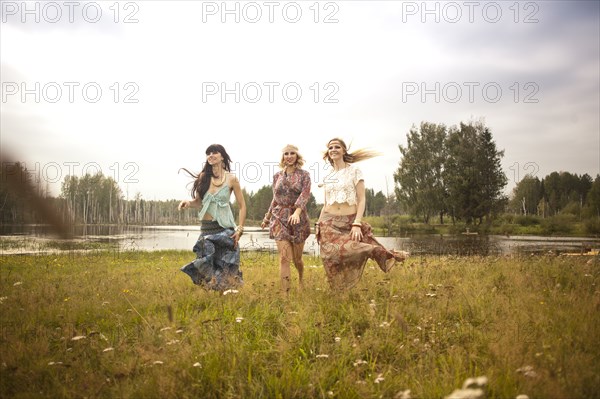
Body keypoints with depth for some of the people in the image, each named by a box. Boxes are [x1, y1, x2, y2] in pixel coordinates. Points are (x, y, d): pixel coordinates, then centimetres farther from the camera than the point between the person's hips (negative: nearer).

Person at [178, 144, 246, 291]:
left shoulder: (231, 179, -2)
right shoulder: (203, 177, 5)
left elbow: (242, 206, 2)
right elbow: (198, 201, 13)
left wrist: (239, 229, -5)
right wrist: (188, 203, -9)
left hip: (224, 228, -3)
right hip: (206, 227, 3)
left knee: (223, 266, -3)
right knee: (206, 265, 4)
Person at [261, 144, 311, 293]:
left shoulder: (304, 175, 0)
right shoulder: (277, 176, 9)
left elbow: (305, 194, -16)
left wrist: (297, 212, -32)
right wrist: (267, 218, 22)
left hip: (299, 219, -1)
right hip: (280, 219, 1)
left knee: (297, 258, 9)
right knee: (284, 257, -11)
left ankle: (301, 280, 40)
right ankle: (285, 292, -10)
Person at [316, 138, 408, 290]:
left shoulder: (354, 171, 1)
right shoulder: (328, 177, 15)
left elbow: (361, 200, -4)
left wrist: (357, 224, -15)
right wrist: (318, 225, 7)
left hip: (350, 222, -3)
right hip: (329, 224, 3)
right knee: (333, 259, -10)